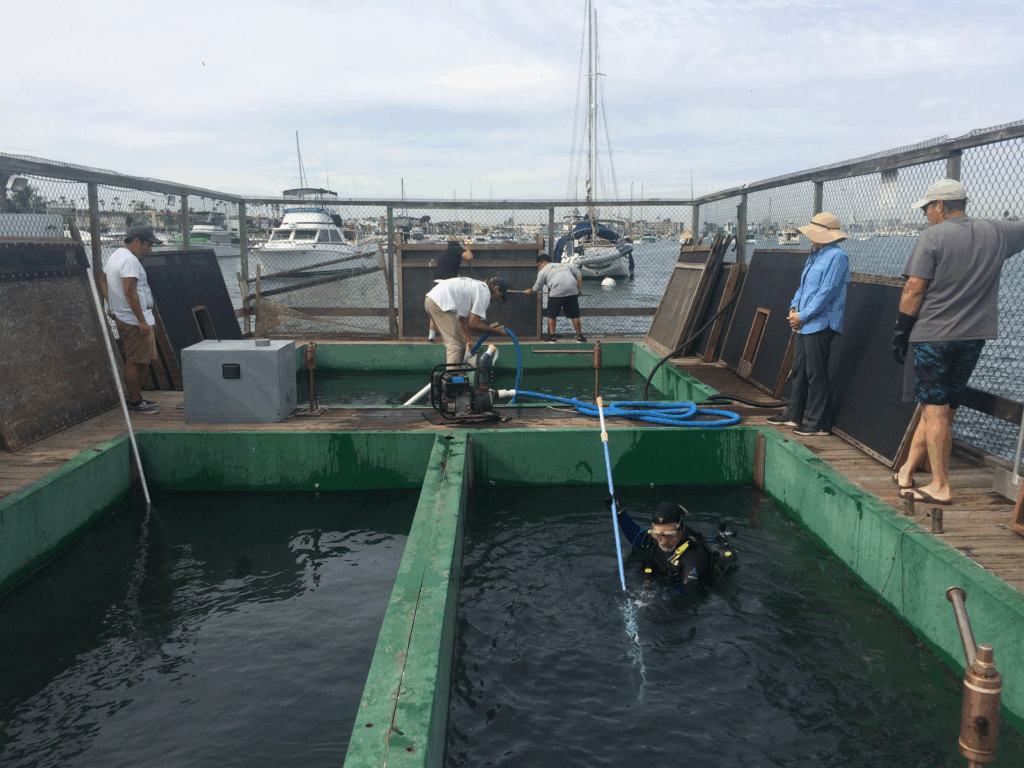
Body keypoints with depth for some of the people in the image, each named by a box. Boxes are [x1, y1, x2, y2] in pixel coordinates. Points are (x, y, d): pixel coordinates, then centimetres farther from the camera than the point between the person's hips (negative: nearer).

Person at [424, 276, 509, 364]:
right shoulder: (484, 293, -3)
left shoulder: (476, 286, 26)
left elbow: (461, 319, 29)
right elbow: (472, 323, -6)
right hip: (441, 303, -11)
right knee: (456, 344, -9)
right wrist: (495, 330, 5)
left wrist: (468, 339, 31)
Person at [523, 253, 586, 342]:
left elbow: (537, 289, 22)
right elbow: (579, 274, 22)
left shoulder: (543, 271, 18)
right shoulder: (565, 265, 30)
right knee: (574, 315, 11)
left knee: (551, 315, 12)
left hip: (557, 291, -3)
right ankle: (579, 335, 11)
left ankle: (552, 336, 10)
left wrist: (529, 291, 42)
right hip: (572, 291, 3)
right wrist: (579, 288, 21)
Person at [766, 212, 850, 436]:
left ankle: (819, 424, 2)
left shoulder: (837, 256, -13)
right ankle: (793, 415, 25)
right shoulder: (814, 256, 17)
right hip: (805, 325, 10)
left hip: (820, 324, -10)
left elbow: (826, 292, -18)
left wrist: (803, 316, -15)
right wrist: (794, 308, 6)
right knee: (799, 370, 15)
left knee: (816, 374, -5)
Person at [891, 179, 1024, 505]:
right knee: (942, 409, 12)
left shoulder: (932, 237, -8)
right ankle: (907, 472, 20)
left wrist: (900, 332, -5)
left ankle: (941, 487, 1)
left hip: (933, 336, -6)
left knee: (934, 410, -1)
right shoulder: (996, 233, 6)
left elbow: (914, 291, -12)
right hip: (974, 336, 6)